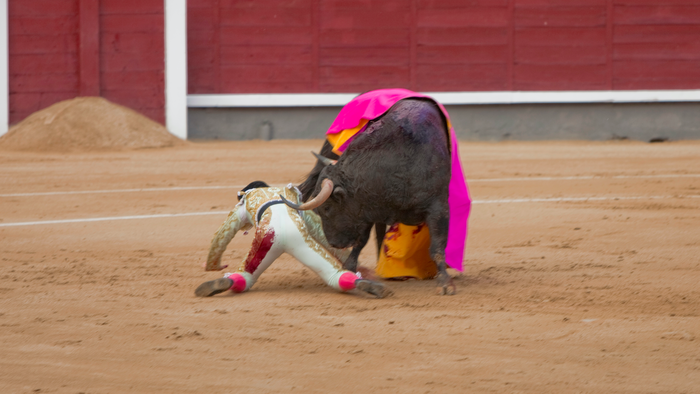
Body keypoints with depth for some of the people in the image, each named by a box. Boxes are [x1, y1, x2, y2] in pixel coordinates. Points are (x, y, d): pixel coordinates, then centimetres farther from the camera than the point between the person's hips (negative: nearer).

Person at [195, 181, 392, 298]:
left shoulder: (245, 202, 39)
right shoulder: (292, 195, 44)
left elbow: (221, 236, 42)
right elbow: (320, 231, 44)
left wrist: (212, 264, 61)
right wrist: (349, 260, 52)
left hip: (269, 232, -1)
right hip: (296, 230, 1)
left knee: (244, 278, 17)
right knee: (335, 276, 1)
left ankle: (227, 282, -19)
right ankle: (358, 282, -34)